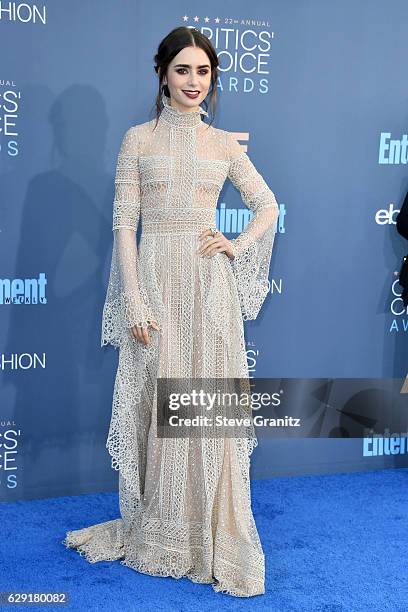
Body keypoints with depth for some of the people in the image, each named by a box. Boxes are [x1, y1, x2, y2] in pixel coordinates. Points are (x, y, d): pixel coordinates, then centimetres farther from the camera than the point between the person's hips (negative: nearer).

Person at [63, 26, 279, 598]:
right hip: (155, 277, -1)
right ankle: (156, 532, 23)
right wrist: (134, 301, -10)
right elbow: (124, 223, -2)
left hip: (210, 283, 1)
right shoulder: (139, 138, 4)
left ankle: (212, 536, 18)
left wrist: (237, 246, -1)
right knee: (157, 405, 5)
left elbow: (268, 206, 17)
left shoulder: (225, 144, 9)